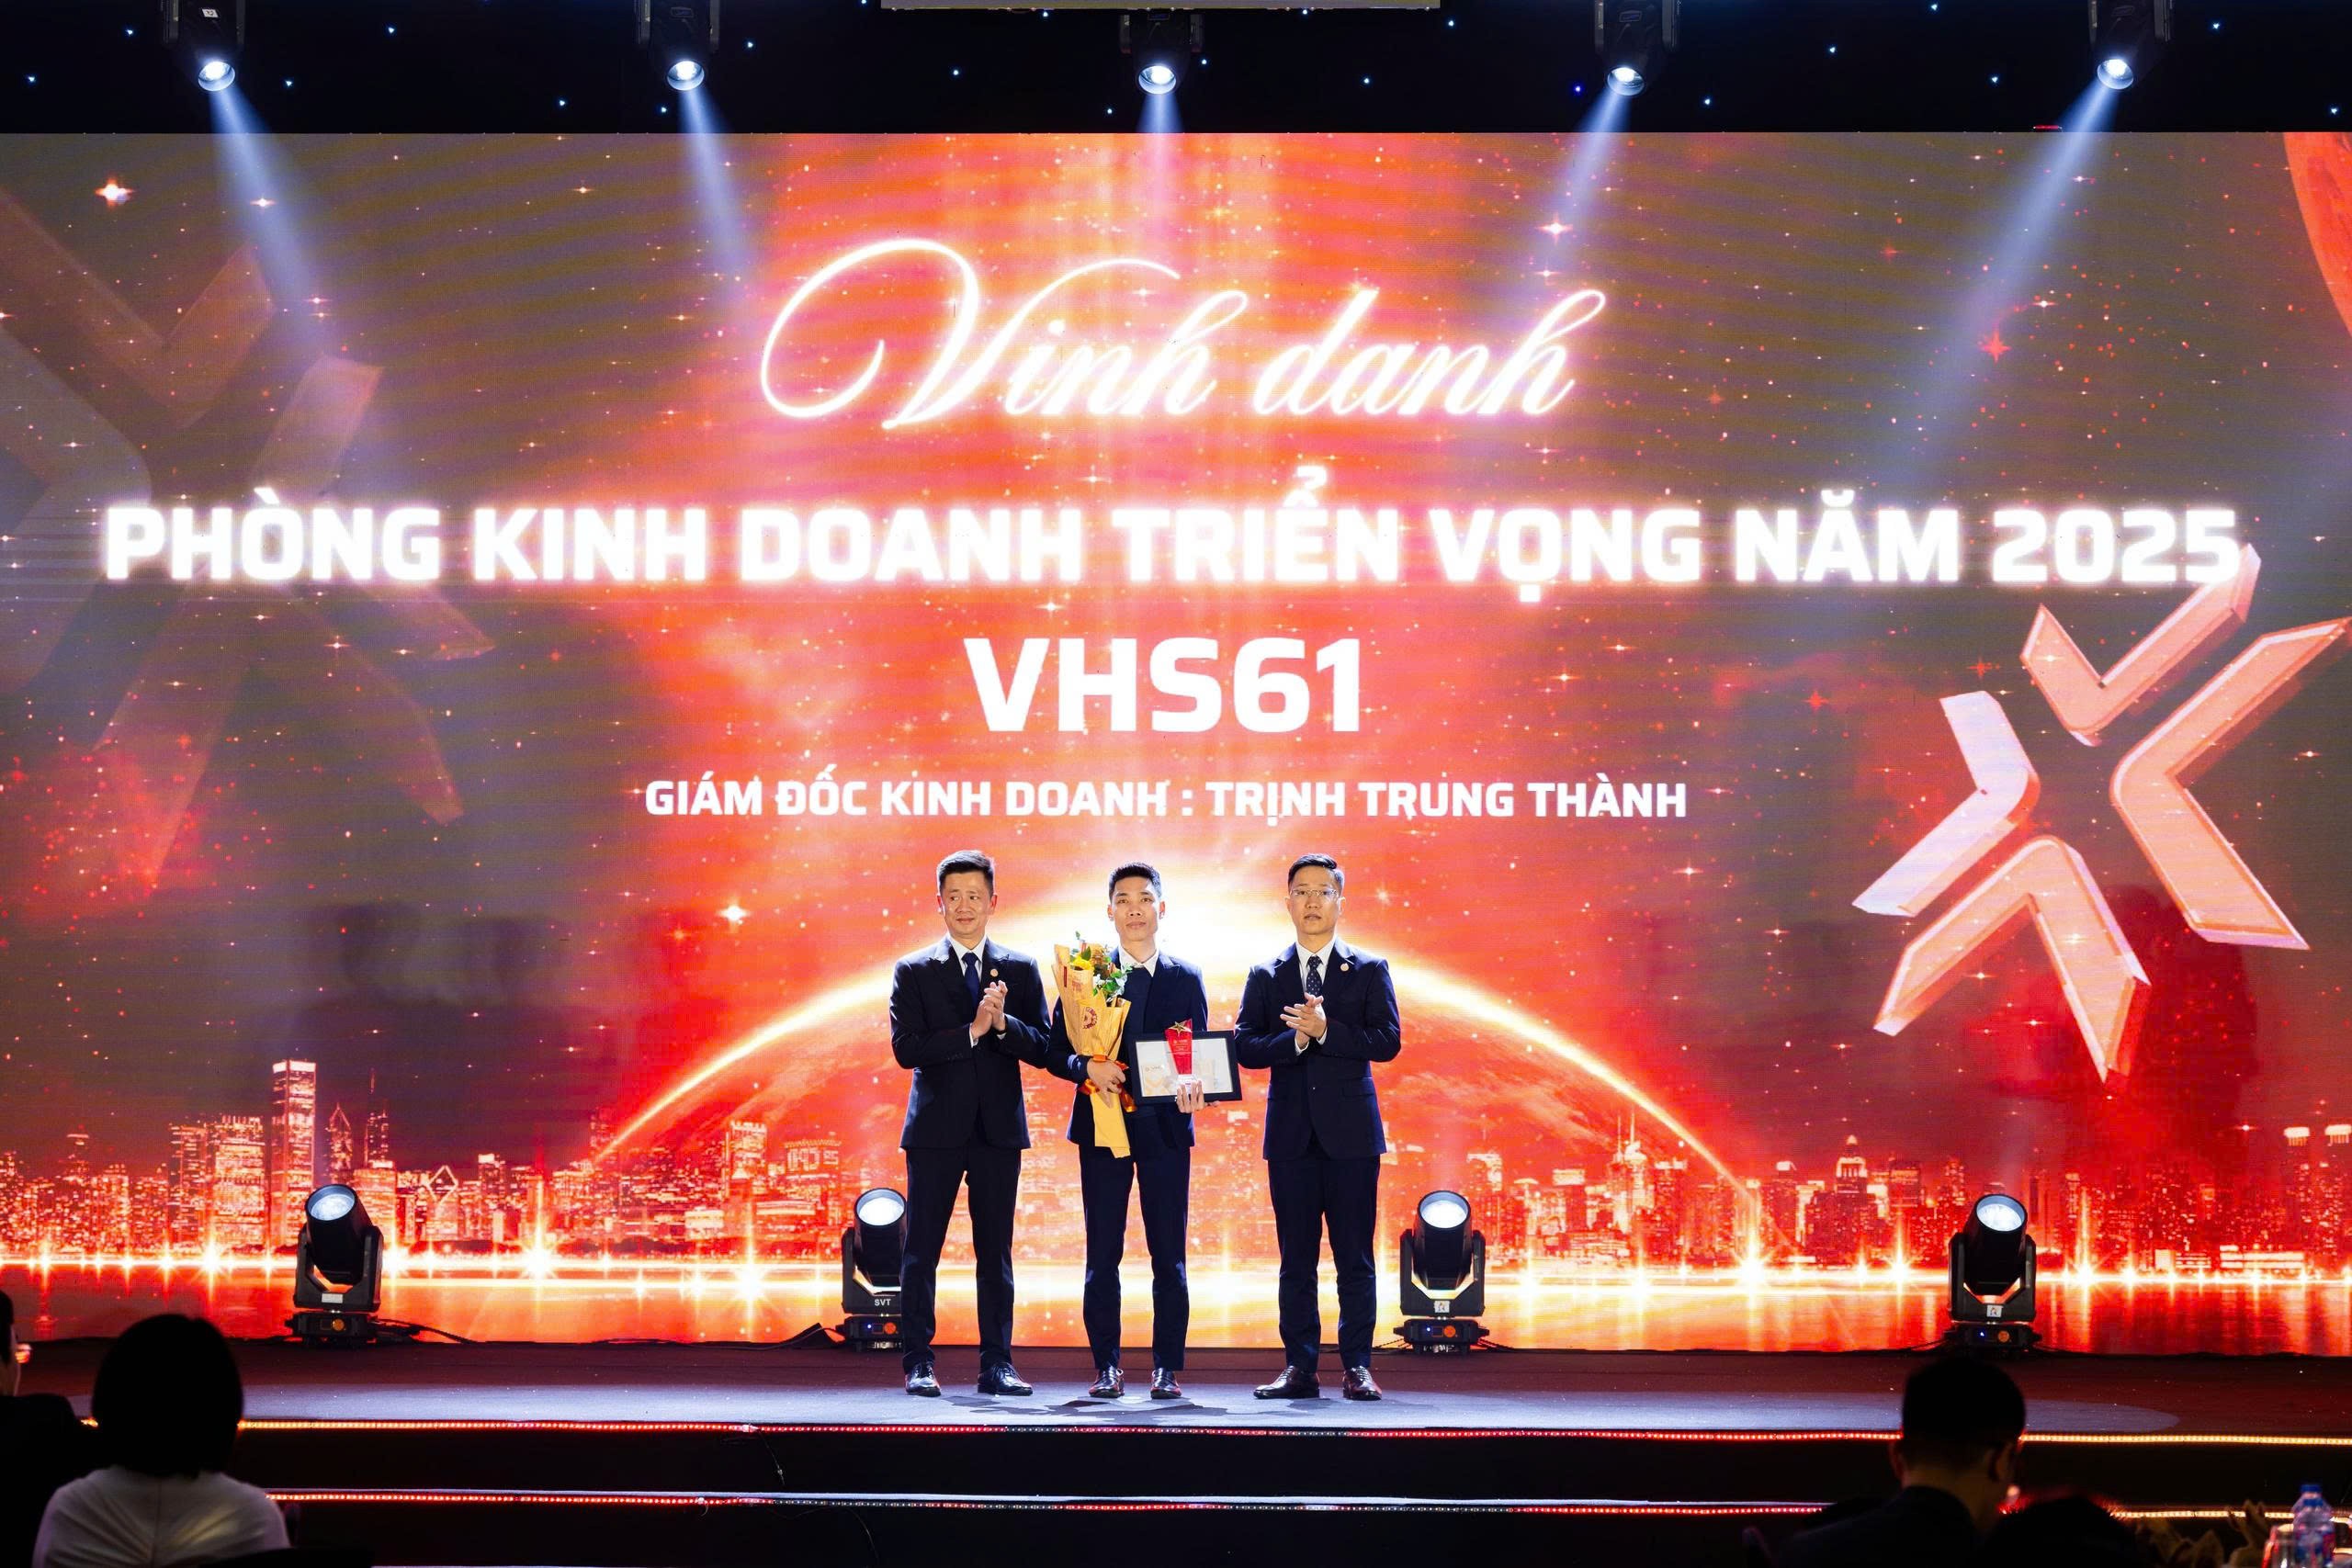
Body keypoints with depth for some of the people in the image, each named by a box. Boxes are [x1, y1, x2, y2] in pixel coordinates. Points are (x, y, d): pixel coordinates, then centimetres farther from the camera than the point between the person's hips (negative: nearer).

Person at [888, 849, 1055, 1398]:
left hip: (999, 1127, 2)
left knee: (996, 1251, 6)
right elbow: (906, 1047, -8)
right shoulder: (914, 971, 3)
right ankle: (919, 1363, 5)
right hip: (936, 1127, -2)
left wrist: (1003, 1023, -16)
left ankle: (997, 1363, 10)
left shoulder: (1021, 970, 8)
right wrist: (972, 1031, -16)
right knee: (922, 1250, 0)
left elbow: (1041, 1048, 2)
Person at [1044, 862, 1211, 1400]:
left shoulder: (1186, 980, 7)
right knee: (1102, 1255, 2)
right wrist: (1088, 1067, -17)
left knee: (1169, 1256, 1)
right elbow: (1057, 1051, 3)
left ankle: (1167, 1368, 6)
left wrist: (1190, 1086, -17)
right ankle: (1106, 1367, 8)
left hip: (1165, 1127, 0)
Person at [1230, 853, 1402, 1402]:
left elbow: (1387, 1041, -6)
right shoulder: (1266, 976, 11)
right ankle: (1299, 1367, 7)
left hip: (1350, 1132, -2)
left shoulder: (1370, 971, 6)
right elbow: (1244, 1047, 1)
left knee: (1355, 1258, -1)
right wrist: (1295, 1039, -15)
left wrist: (1326, 1031, -17)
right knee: (1296, 1259, 4)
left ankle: (1356, 1366, 3)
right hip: (1291, 1131, 2)